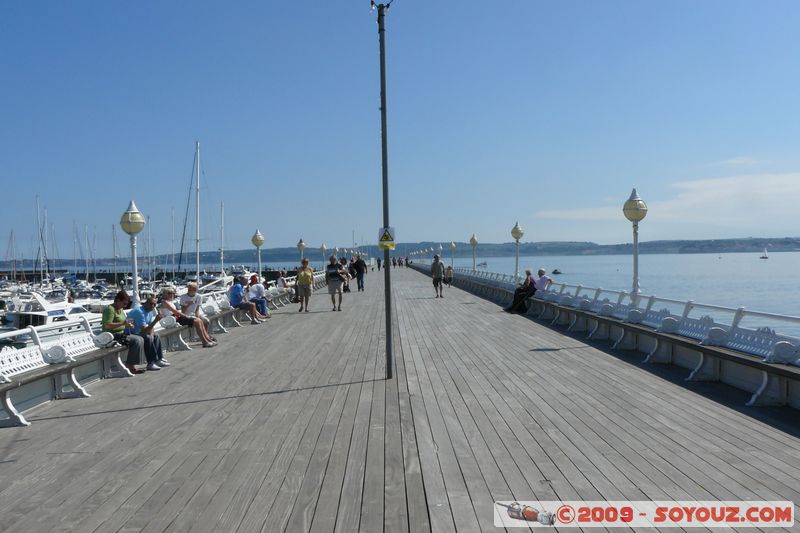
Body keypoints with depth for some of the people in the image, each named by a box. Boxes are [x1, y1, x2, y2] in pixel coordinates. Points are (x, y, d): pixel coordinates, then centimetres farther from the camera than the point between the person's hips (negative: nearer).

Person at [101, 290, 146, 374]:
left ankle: (130, 364, -7)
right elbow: (107, 325, -23)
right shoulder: (110, 309, -14)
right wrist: (123, 323, -25)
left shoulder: (121, 309, 16)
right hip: (112, 336, -10)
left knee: (140, 339, -5)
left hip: (121, 333, 10)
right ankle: (130, 365, -15)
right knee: (136, 340, -22)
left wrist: (127, 323, 6)